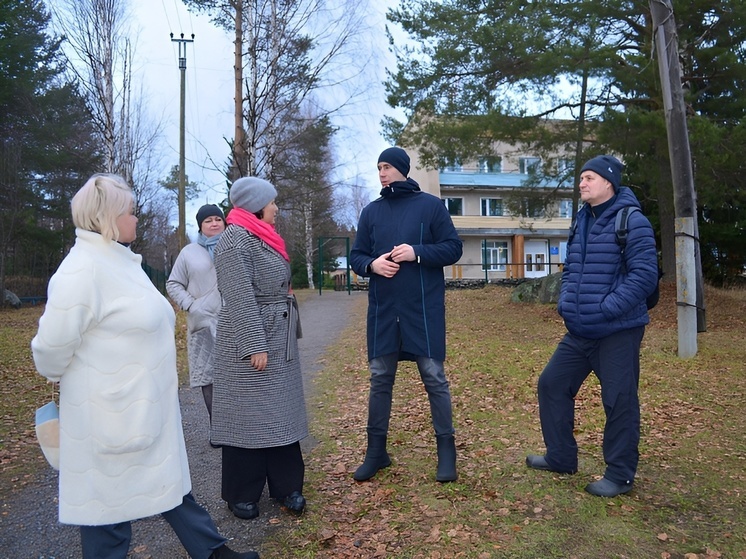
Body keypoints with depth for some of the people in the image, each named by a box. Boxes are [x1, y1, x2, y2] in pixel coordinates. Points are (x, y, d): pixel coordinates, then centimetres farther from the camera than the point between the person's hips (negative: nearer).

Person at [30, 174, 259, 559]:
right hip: (112, 415, -9)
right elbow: (52, 345, -20)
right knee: (111, 499, 10)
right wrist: (67, 380, -2)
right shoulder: (83, 270, -22)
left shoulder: (119, 260, 9)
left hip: (145, 407, 9)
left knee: (170, 480, 19)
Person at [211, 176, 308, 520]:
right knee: (248, 416, 2)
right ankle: (241, 495, 18)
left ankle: (286, 486, 22)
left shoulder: (263, 238, 15)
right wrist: (255, 346, -22)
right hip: (250, 341, -8)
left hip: (280, 340, 9)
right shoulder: (235, 239, -12)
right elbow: (240, 298, -19)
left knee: (282, 413, 11)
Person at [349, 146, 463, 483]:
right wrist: (371, 265, -11)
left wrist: (417, 252, -17)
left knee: (434, 378, 2)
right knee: (380, 379, 10)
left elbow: (453, 248, -1)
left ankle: (446, 450, 17)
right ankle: (376, 451, 23)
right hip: (382, 310, 4)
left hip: (424, 309, -3)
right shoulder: (371, 212, 11)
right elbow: (356, 256, 11)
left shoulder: (430, 205, 1)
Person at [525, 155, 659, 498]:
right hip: (579, 331, 8)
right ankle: (561, 457, 27)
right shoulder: (581, 222, 13)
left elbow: (644, 275, -18)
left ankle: (620, 475, 19)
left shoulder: (631, 221, -12)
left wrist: (605, 309, -21)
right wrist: (566, 302, 5)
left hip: (618, 332, -8)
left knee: (619, 401, 2)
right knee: (552, 384, 12)